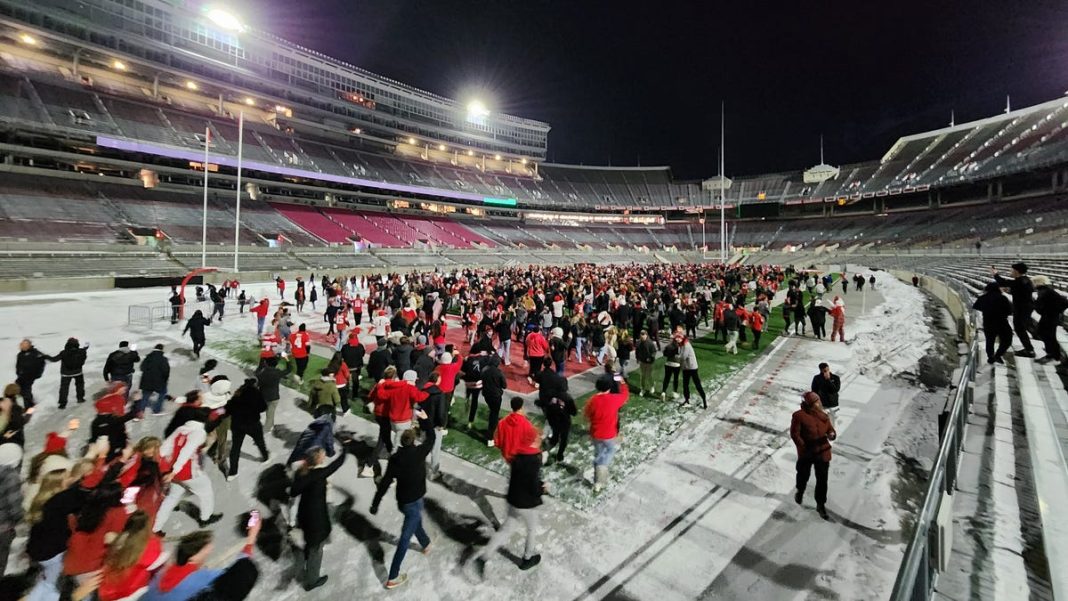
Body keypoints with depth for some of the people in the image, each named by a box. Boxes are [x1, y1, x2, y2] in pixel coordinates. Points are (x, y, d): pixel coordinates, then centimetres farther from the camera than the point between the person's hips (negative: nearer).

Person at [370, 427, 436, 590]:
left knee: (416, 522, 31)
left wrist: (375, 504, 0)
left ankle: (426, 544, 56)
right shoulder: (419, 452, -21)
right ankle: (392, 577, 11)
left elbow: (384, 483, -9)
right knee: (405, 538, 4)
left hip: (402, 501, 5)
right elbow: (432, 437, -6)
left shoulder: (395, 458, -11)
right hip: (414, 502, -5)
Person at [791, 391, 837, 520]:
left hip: (823, 452, 3)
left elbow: (830, 429, 7)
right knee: (804, 475, 18)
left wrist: (832, 434, -16)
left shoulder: (823, 415, -1)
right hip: (806, 453, -3)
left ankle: (821, 505, 27)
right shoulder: (799, 416, -18)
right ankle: (800, 492, 49)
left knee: (822, 480, 9)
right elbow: (794, 434, -16)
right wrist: (804, 447, -19)